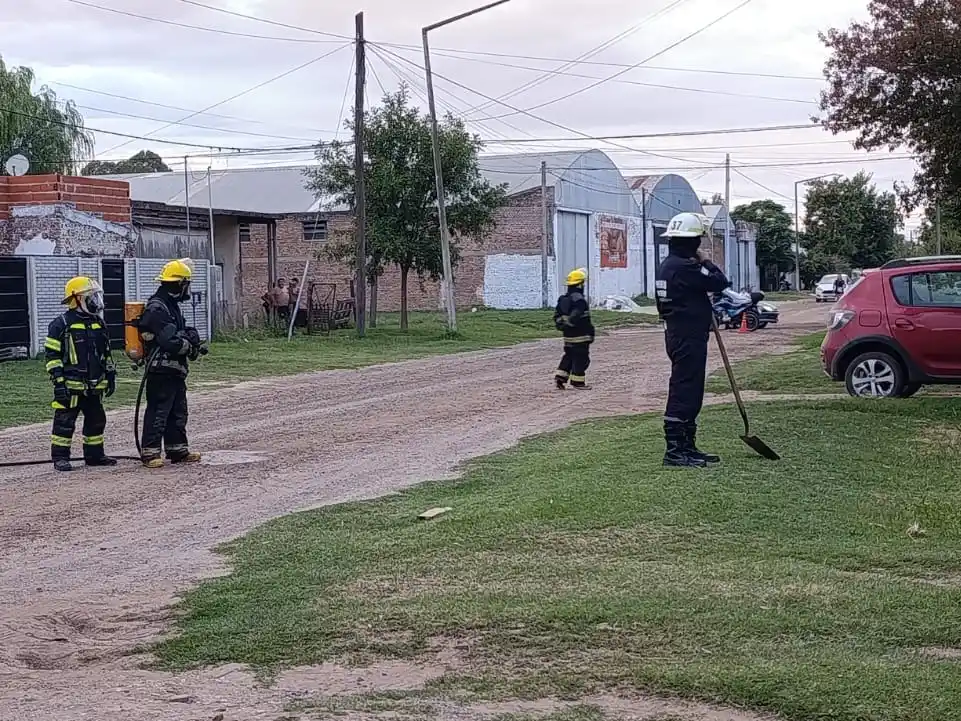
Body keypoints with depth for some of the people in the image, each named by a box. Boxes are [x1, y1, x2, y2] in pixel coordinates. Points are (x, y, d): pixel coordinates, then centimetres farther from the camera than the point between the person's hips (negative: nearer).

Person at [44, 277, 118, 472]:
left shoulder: (98, 322, 12)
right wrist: (58, 381, -15)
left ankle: (94, 454, 24)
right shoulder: (61, 324, -9)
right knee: (65, 422, -3)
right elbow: (52, 355, -10)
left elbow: (106, 352, 21)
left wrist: (111, 375, 18)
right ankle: (60, 457, 4)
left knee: (96, 420, 13)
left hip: (95, 385, 7)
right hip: (71, 385, -7)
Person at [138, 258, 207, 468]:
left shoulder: (172, 306, 16)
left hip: (175, 370, 11)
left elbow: (182, 332, 18)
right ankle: (150, 453, -3)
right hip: (161, 370, -11)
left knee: (178, 411, 15)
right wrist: (193, 348, -12)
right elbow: (170, 342, -25)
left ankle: (178, 449, 23)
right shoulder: (157, 309, -18)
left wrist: (195, 345, -4)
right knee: (158, 411, -7)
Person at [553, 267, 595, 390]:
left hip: (567, 336, 8)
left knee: (568, 357, 18)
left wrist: (561, 326, 19)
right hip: (581, 336, -8)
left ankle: (560, 377, 12)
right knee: (581, 358, 0)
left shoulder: (562, 299, 9)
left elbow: (557, 316, 13)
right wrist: (591, 333, -14)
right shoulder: (579, 300, -19)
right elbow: (584, 320, -22)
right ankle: (578, 381, 4)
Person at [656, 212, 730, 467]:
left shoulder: (668, 265, 14)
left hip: (678, 334, 11)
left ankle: (687, 446, 22)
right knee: (683, 391, -9)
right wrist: (705, 262, -2)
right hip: (688, 338, -11)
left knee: (690, 392, 16)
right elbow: (719, 283, -17)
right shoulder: (684, 267, -19)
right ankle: (675, 451, -7)